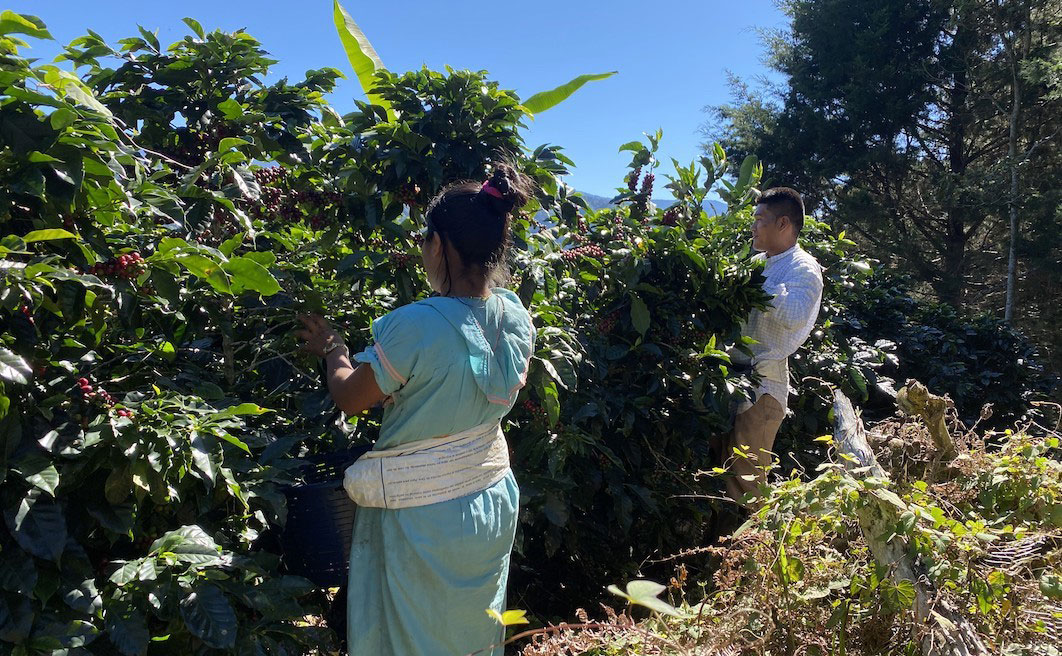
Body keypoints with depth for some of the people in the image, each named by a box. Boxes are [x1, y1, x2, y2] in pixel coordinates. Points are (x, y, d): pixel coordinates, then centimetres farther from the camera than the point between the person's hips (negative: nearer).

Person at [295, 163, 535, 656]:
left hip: (422, 517, -6)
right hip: (494, 504, 6)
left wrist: (333, 351, 8)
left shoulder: (416, 326, -26)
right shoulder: (516, 318, -7)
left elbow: (350, 399, -11)